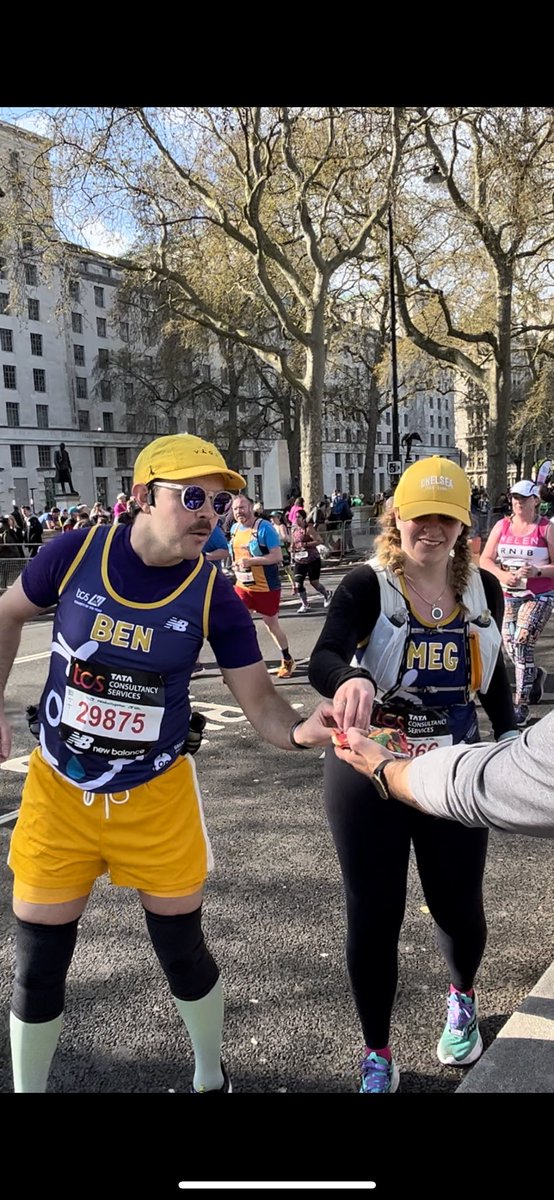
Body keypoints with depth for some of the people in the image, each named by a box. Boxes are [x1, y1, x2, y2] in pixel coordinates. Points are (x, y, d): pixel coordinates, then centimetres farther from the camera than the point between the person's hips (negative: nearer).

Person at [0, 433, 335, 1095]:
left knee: (183, 953, 13)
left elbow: (259, 699, -12)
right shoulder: (75, 553, -14)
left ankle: (212, 1079, 44)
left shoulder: (215, 597, -14)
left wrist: (300, 730, -34)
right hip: (58, 790, 1)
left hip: (156, 795, 0)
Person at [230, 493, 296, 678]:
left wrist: (251, 561, -28)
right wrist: (236, 565, 3)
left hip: (266, 587, -5)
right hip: (242, 585, 5)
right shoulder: (234, 528, 5)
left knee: (271, 623, 9)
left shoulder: (264, 527, -16)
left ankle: (287, 660, 31)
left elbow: (278, 556, -21)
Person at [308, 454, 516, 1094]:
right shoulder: (366, 587, -15)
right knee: (372, 916, 6)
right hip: (369, 771, -3)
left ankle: (461, 998, 51)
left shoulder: (483, 589, -1)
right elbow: (322, 660, -32)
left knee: (458, 906, 15)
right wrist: (351, 679, -54)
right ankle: (377, 1058, 29)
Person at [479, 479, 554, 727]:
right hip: (508, 595, 4)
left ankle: (521, 705, -6)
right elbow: (485, 559, 4)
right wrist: (501, 575, -13)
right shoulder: (502, 526, 6)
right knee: (510, 648, 7)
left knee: (522, 642, -16)